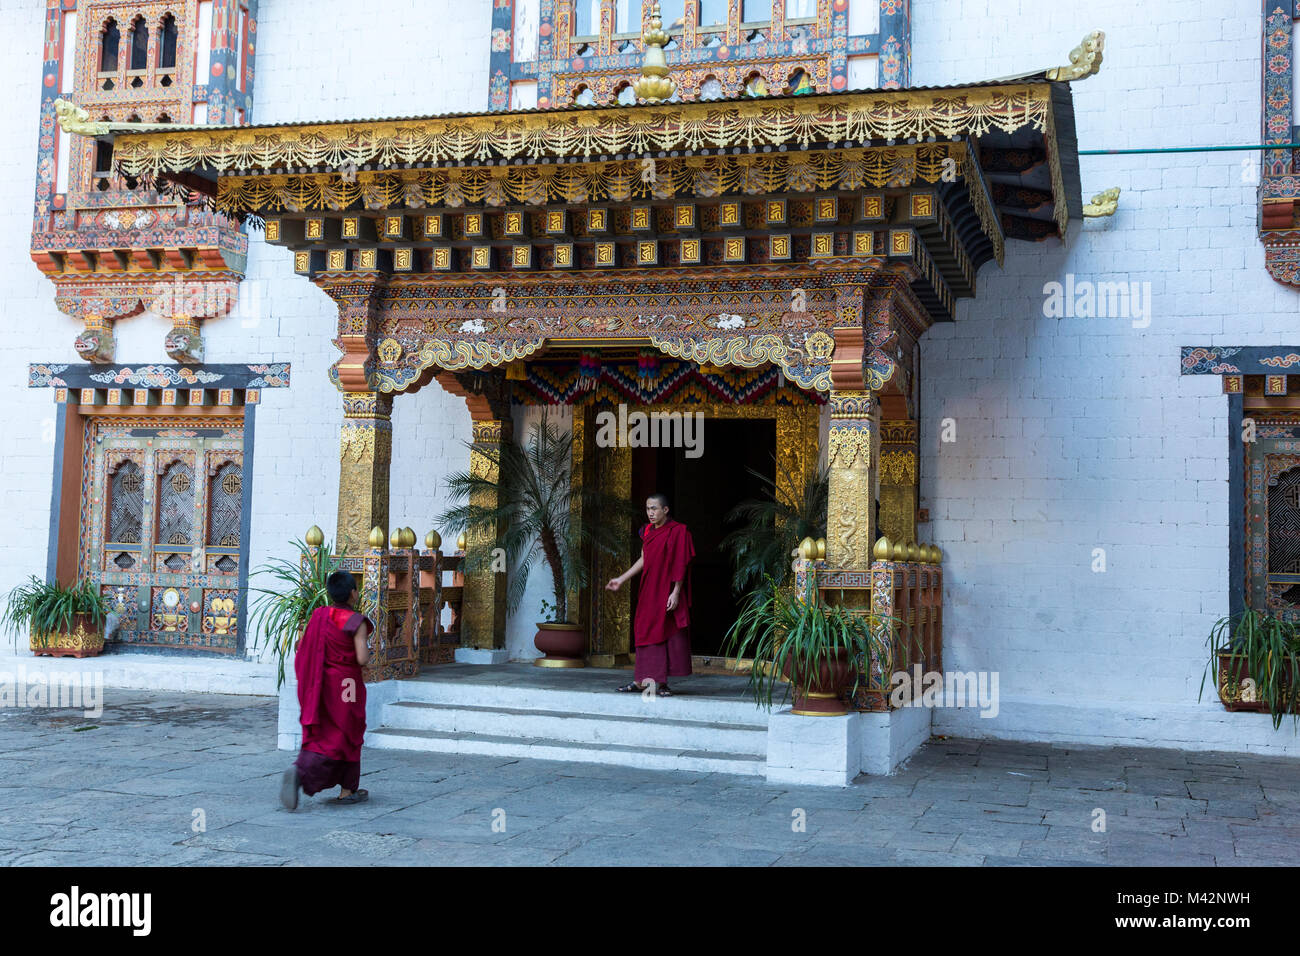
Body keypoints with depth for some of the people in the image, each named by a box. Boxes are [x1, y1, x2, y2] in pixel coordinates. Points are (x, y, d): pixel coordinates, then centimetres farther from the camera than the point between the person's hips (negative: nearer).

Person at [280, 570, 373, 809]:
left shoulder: (318, 617, 3)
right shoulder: (356, 621, -14)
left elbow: (303, 649, 5)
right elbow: (362, 658, -19)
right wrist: (368, 651, 3)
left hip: (319, 687, 5)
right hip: (346, 686, -4)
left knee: (318, 737, 13)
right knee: (347, 737, 7)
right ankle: (347, 791, 7)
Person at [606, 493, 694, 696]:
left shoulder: (677, 531, -10)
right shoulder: (648, 532, 10)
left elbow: (681, 564, -12)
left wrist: (675, 593, -17)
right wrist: (621, 579, 15)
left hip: (667, 591, -7)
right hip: (649, 591, 7)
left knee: (666, 632, -2)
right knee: (645, 631, 8)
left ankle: (660, 682, 3)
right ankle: (642, 680, 15)